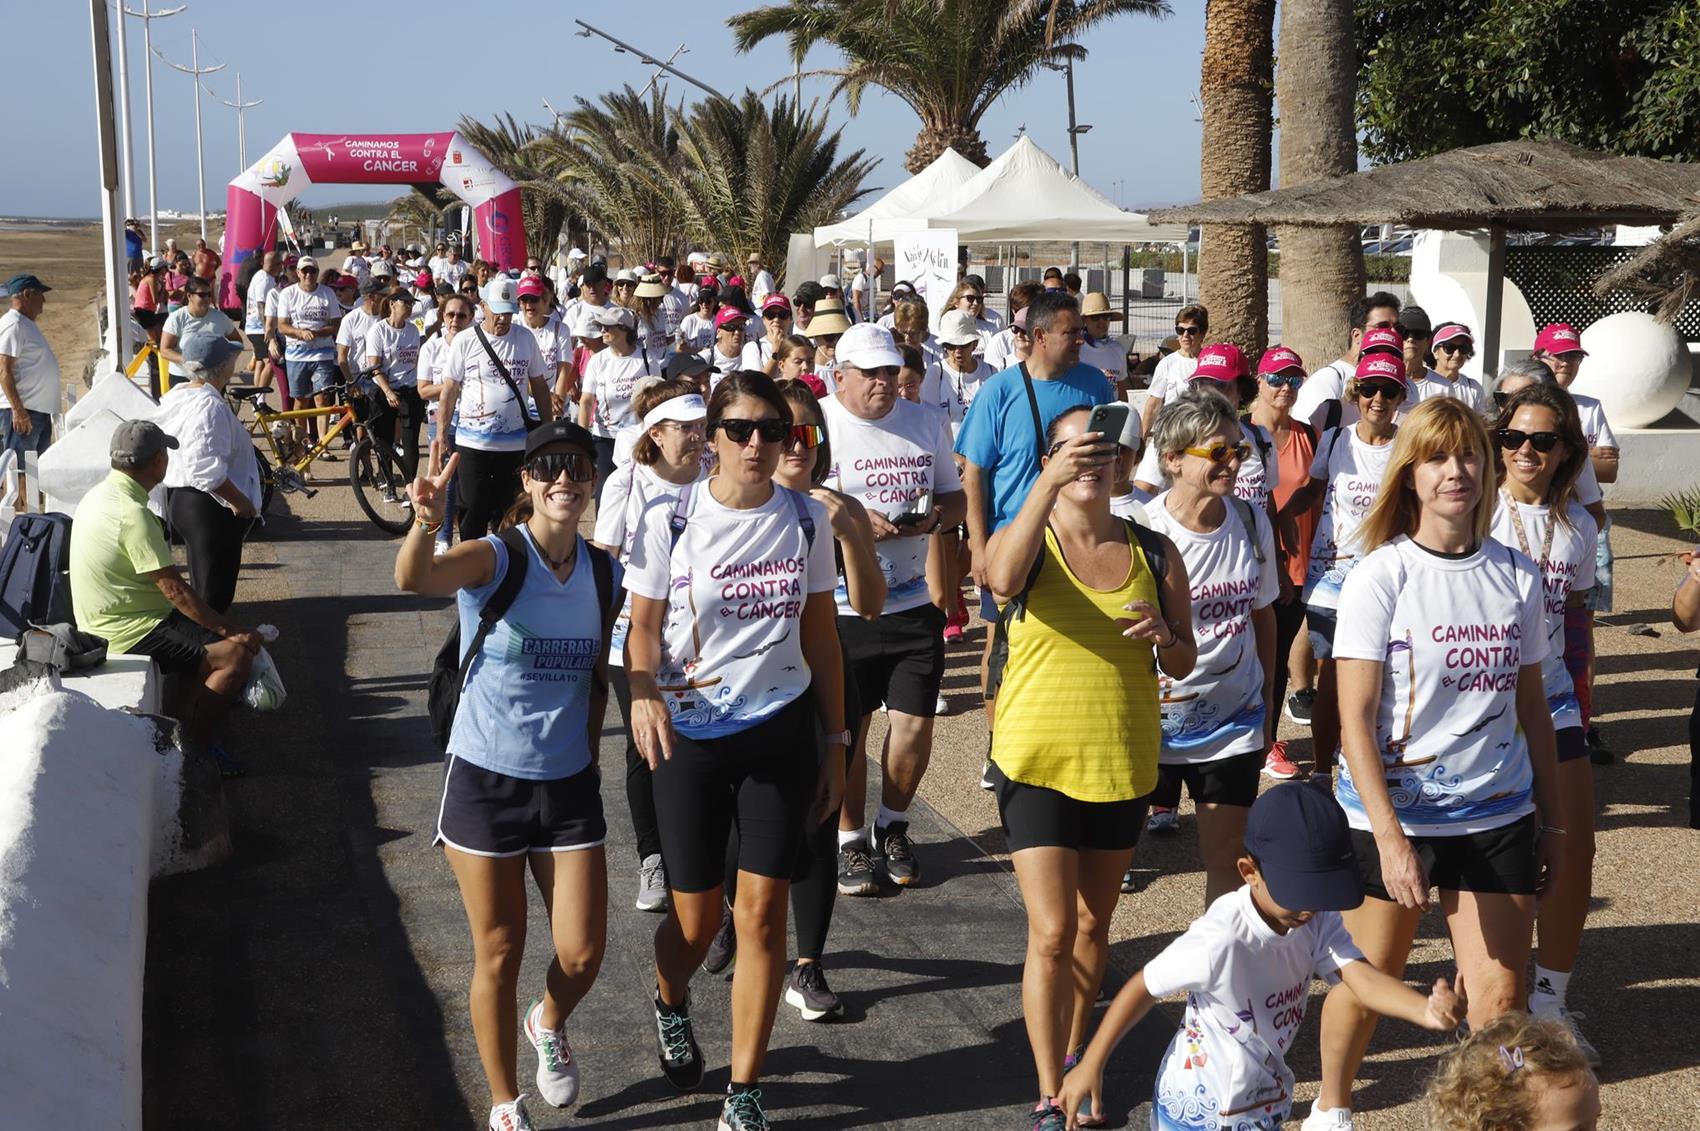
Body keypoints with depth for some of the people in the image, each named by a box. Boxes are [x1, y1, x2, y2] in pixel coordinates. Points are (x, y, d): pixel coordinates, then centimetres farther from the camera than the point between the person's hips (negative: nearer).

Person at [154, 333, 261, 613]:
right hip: (208, 506, -10)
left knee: (201, 585, 22)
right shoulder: (209, 406, -24)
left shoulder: (178, 396, 7)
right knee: (215, 590, -1)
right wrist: (240, 501, -22)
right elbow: (207, 469, -31)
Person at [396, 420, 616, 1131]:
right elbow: (413, 579, -37)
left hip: (569, 784, 4)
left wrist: (587, 751, 11)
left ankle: (550, 1024, 40)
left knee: (583, 954, 5)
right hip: (486, 780, -4)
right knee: (499, 955, 7)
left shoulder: (603, 572, 1)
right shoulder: (493, 558, -15)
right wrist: (426, 522, -57)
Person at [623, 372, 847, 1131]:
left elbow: (821, 634, 7)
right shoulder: (669, 522, -8)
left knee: (761, 914, -1)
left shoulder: (805, 520, 0)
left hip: (781, 733, 1)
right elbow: (643, 628, -3)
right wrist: (642, 694, -25)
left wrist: (836, 741, 7)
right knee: (696, 917, 8)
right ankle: (670, 1006, 45)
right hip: (691, 736, -1)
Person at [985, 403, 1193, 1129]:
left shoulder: (1153, 552, 1)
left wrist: (1163, 634, -16)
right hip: (1037, 762, -3)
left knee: (1093, 923, 17)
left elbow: (1184, 662, 7)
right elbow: (1002, 579, -33)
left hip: (1122, 764, 3)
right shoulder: (1026, 541, -7)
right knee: (1052, 934, -7)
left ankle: (1072, 1061, 35)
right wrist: (1050, 484, -42)